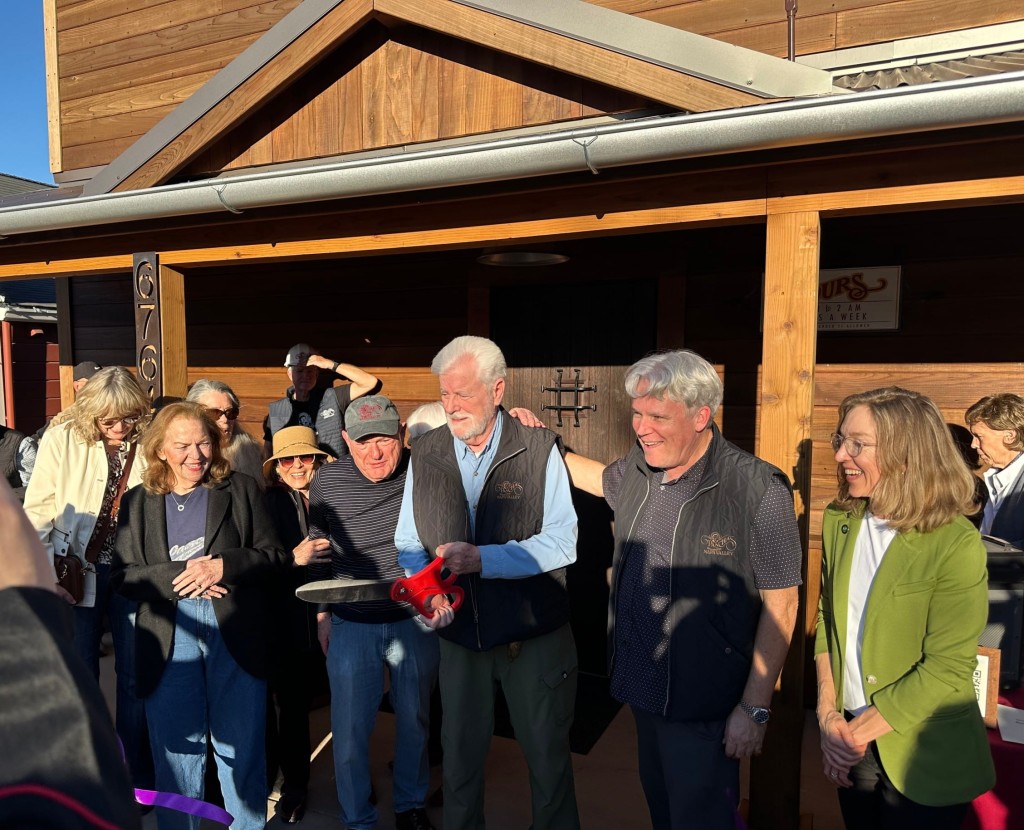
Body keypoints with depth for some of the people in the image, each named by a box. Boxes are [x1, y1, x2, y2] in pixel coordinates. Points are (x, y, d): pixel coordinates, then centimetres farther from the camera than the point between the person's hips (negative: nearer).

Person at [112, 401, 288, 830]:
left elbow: (275, 554, 2)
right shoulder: (137, 502, 9)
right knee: (177, 751, 10)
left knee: (242, 748, 10)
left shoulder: (241, 489, 5)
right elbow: (123, 575, 2)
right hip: (169, 640, 1)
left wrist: (223, 566, -14)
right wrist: (180, 575, -14)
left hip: (235, 634, 0)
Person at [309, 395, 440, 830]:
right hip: (351, 626, 1)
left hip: (415, 620, 0)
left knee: (414, 721, 16)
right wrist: (322, 613, 10)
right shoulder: (327, 482, -5)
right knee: (350, 729, 8)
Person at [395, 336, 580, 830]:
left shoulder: (539, 449, -12)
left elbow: (562, 542, -16)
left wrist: (483, 559, -25)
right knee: (460, 754, 21)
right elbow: (408, 543, 4)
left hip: (536, 634, -3)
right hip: (460, 633, 3)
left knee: (547, 756, 15)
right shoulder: (425, 454, 0)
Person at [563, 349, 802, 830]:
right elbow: (602, 478, 22)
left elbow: (779, 605, -17)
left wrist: (754, 709, -14)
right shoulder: (637, 470, -3)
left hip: (705, 708, -6)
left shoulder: (758, 488, -21)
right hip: (642, 687, 6)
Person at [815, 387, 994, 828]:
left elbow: (947, 669, -19)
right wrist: (828, 713, -6)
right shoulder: (839, 521, -4)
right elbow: (827, 618, 3)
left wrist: (857, 734, -14)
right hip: (850, 740, 5)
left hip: (923, 758, -4)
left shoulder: (956, 544, -20)